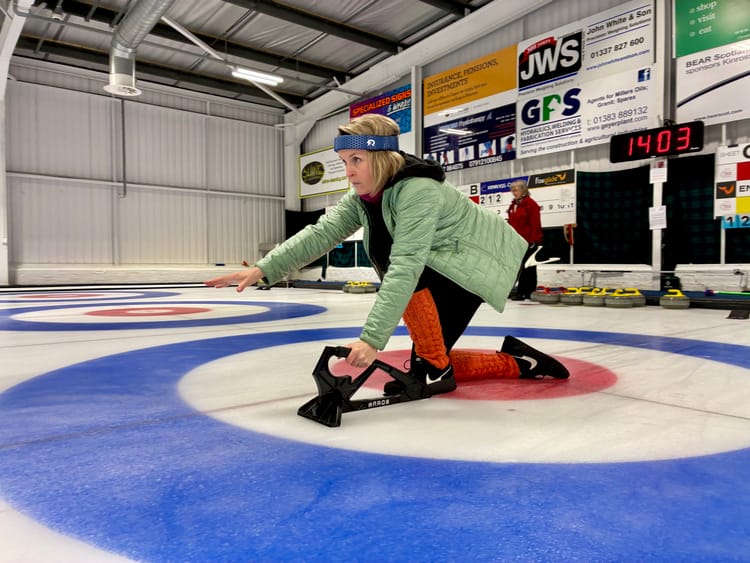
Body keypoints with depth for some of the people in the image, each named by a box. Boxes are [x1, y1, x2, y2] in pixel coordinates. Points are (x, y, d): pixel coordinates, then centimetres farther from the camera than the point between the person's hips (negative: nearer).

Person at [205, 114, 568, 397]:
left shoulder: (417, 190, -32)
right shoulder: (362, 198, -6)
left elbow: (405, 267, -41)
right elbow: (321, 233, -18)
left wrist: (372, 339, -46)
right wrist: (263, 269, -29)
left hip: (479, 262, -8)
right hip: (442, 269, 8)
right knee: (428, 361, 5)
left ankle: (434, 367, -7)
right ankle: (517, 362, 18)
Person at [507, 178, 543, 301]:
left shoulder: (531, 204, -10)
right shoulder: (513, 205, 14)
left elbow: (535, 224, -15)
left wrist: (533, 240, -18)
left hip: (528, 242, -8)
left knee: (528, 268, -2)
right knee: (521, 267, 10)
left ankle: (527, 292, 1)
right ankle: (522, 291, 15)